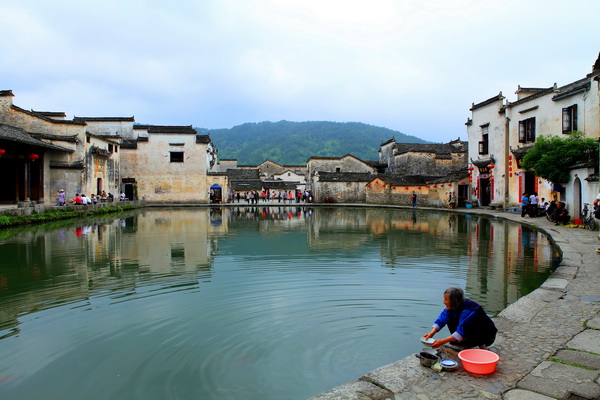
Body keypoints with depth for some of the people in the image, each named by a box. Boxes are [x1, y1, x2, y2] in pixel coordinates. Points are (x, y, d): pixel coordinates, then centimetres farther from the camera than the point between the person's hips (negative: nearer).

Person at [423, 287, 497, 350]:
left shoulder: (467, 310, -33)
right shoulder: (451, 307, -9)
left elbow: (461, 332, -38)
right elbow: (441, 320, -9)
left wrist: (443, 341, -42)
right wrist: (432, 333, -26)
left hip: (488, 335, -8)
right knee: (450, 319, -6)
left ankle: (481, 344, -11)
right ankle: (466, 343, 3)